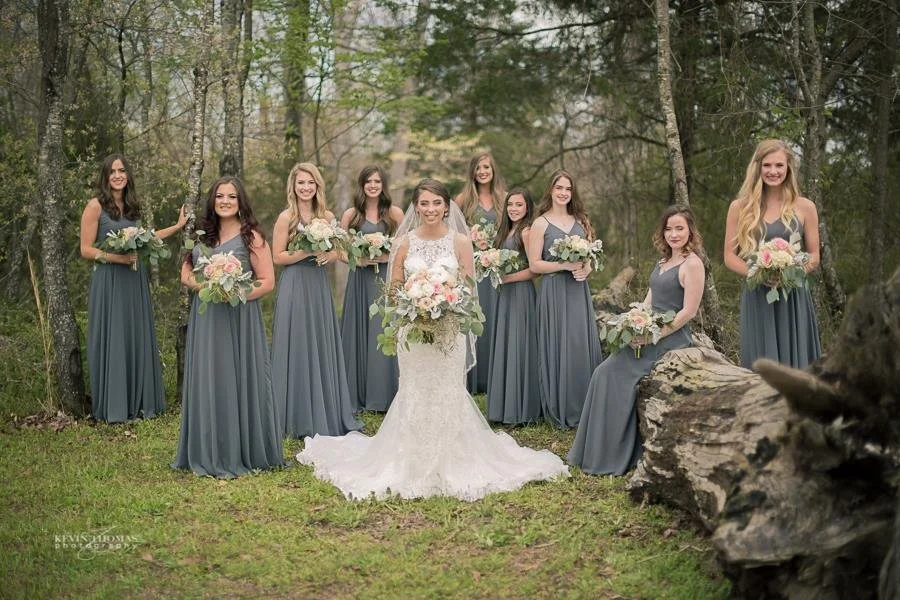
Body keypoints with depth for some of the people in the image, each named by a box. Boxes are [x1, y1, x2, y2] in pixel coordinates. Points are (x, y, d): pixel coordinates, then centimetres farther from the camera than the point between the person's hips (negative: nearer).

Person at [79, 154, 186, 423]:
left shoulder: (131, 206, 12)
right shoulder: (96, 205, -6)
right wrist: (114, 257, -20)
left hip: (134, 281, 6)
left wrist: (177, 226, 23)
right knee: (112, 341, -1)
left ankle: (139, 401, 17)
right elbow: (86, 249, -7)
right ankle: (113, 406, 8)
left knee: (137, 339, 8)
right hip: (108, 282, -6)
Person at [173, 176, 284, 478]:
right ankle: (208, 453, 17)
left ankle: (240, 453, 10)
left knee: (237, 381, -1)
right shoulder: (202, 234, 12)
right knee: (206, 381, 7)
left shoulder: (251, 236, -4)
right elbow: (186, 273, 14)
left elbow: (267, 281, -6)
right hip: (204, 318, 5)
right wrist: (202, 285, -8)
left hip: (239, 318, -5)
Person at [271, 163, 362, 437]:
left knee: (324, 347, 10)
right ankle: (300, 418, 11)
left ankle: (327, 413, 22)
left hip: (319, 285, 5)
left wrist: (327, 255, -7)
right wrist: (307, 251, -17)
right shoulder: (286, 217, -7)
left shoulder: (327, 216, 7)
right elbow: (278, 257, -7)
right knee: (298, 349, 0)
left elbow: (335, 252, 15)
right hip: (294, 286, -5)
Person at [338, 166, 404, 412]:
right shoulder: (350, 215, 5)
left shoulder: (395, 213, 4)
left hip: (387, 279, 0)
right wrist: (357, 258, -12)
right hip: (360, 279, 0)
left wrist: (385, 256, -10)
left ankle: (384, 395, 8)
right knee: (360, 333, 2)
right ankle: (357, 396, 10)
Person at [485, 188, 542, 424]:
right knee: (503, 348, 12)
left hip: (521, 293, -9)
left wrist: (508, 278, -17)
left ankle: (519, 409, 4)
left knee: (518, 348, -4)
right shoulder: (506, 230, 14)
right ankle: (503, 406, 21)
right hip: (504, 294, 9)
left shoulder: (527, 232, -12)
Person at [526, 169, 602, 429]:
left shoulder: (580, 221, 13)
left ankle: (583, 406, 13)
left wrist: (586, 269, -5)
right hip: (554, 292, -4)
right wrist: (564, 265, -16)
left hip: (579, 290, 5)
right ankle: (560, 410, 7)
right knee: (558, 347, -3)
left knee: (583, 346, 4)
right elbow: (534, 264, -6)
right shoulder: (541, 224, -1)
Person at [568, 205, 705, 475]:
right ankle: (599, 453, 1)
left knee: (617, 375, -18)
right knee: (606, 373, -6)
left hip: (671, 340, -8)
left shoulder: (692, 264, -10)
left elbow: (688, 311, -16)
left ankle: (612, 456, -6)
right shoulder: (663, 261, 17)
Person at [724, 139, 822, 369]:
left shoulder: (804, 207, 5)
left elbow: (814, 256, 10)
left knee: (795, 361, 2)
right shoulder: (740, 207, 5)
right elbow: (730, 257, 6)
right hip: (756, 298, 0)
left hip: (794, 299, 0)